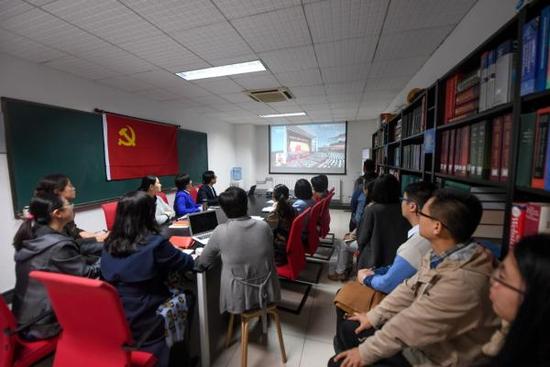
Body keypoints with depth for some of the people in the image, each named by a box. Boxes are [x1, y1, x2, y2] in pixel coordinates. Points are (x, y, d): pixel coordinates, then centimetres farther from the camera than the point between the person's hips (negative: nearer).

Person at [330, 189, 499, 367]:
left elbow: (411, 324, -28)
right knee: (348, 330, 10)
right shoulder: (442, 253, -7)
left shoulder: (461, 281, -36)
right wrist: (374, 316, 6)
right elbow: (410, 288, 4)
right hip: (421, 334, 7)